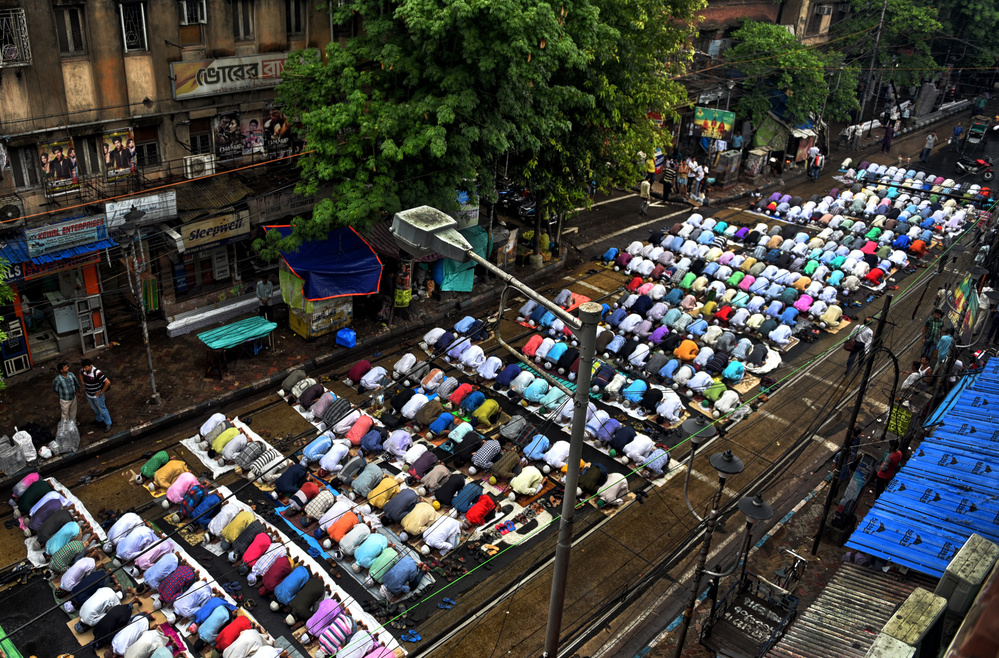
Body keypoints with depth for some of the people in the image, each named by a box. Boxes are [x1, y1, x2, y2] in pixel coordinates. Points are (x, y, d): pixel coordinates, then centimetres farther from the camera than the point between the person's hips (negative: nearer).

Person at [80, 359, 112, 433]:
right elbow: (80, 373, 14)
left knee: (102, 409, 12)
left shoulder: (97, 373, -35)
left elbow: (108, 382, -34)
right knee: (94, 408, 27)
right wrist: (83, 384, 7)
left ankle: (108, 424, 30)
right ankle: (100, 420, 51)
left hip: (97, 395, -7)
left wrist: (102, 392, -23)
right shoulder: (83, 371, -14)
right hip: (89, 395, 7)